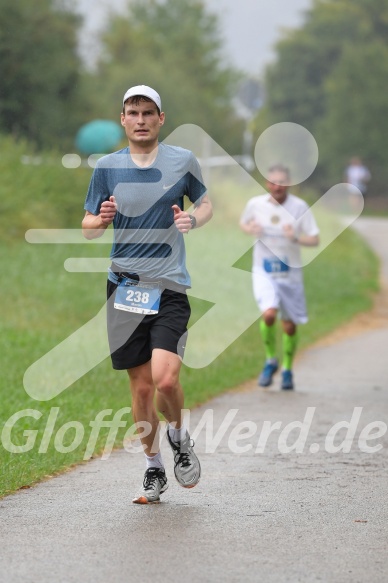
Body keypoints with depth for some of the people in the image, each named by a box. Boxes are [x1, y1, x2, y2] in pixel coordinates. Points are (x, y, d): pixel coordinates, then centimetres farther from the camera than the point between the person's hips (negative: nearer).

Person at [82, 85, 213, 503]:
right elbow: (88, 229, 10)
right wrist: (100, 219, -13)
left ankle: (178, 435, 14)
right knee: (141, 386, 4)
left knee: (165, 379, -17)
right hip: (124, 287, 2)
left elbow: (205, 204, 17)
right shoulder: (107, 167, 5)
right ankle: (153, 468, 21)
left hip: (169, 286, -2)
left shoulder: (183, 161, 3)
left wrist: (193, 219, -5)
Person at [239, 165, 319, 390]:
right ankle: (271, 361, 1)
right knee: (269, 314, -23)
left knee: (289, 325, 7)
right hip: (264, 272, -1)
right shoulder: (255, 204, -4)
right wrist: (250, 229, -7)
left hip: (290, 273, 1)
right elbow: (244, 223, 17)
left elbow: (315, 239, -6)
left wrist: (296, 237, -26)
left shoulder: (300, 207, -7)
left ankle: (287, 370, 31)